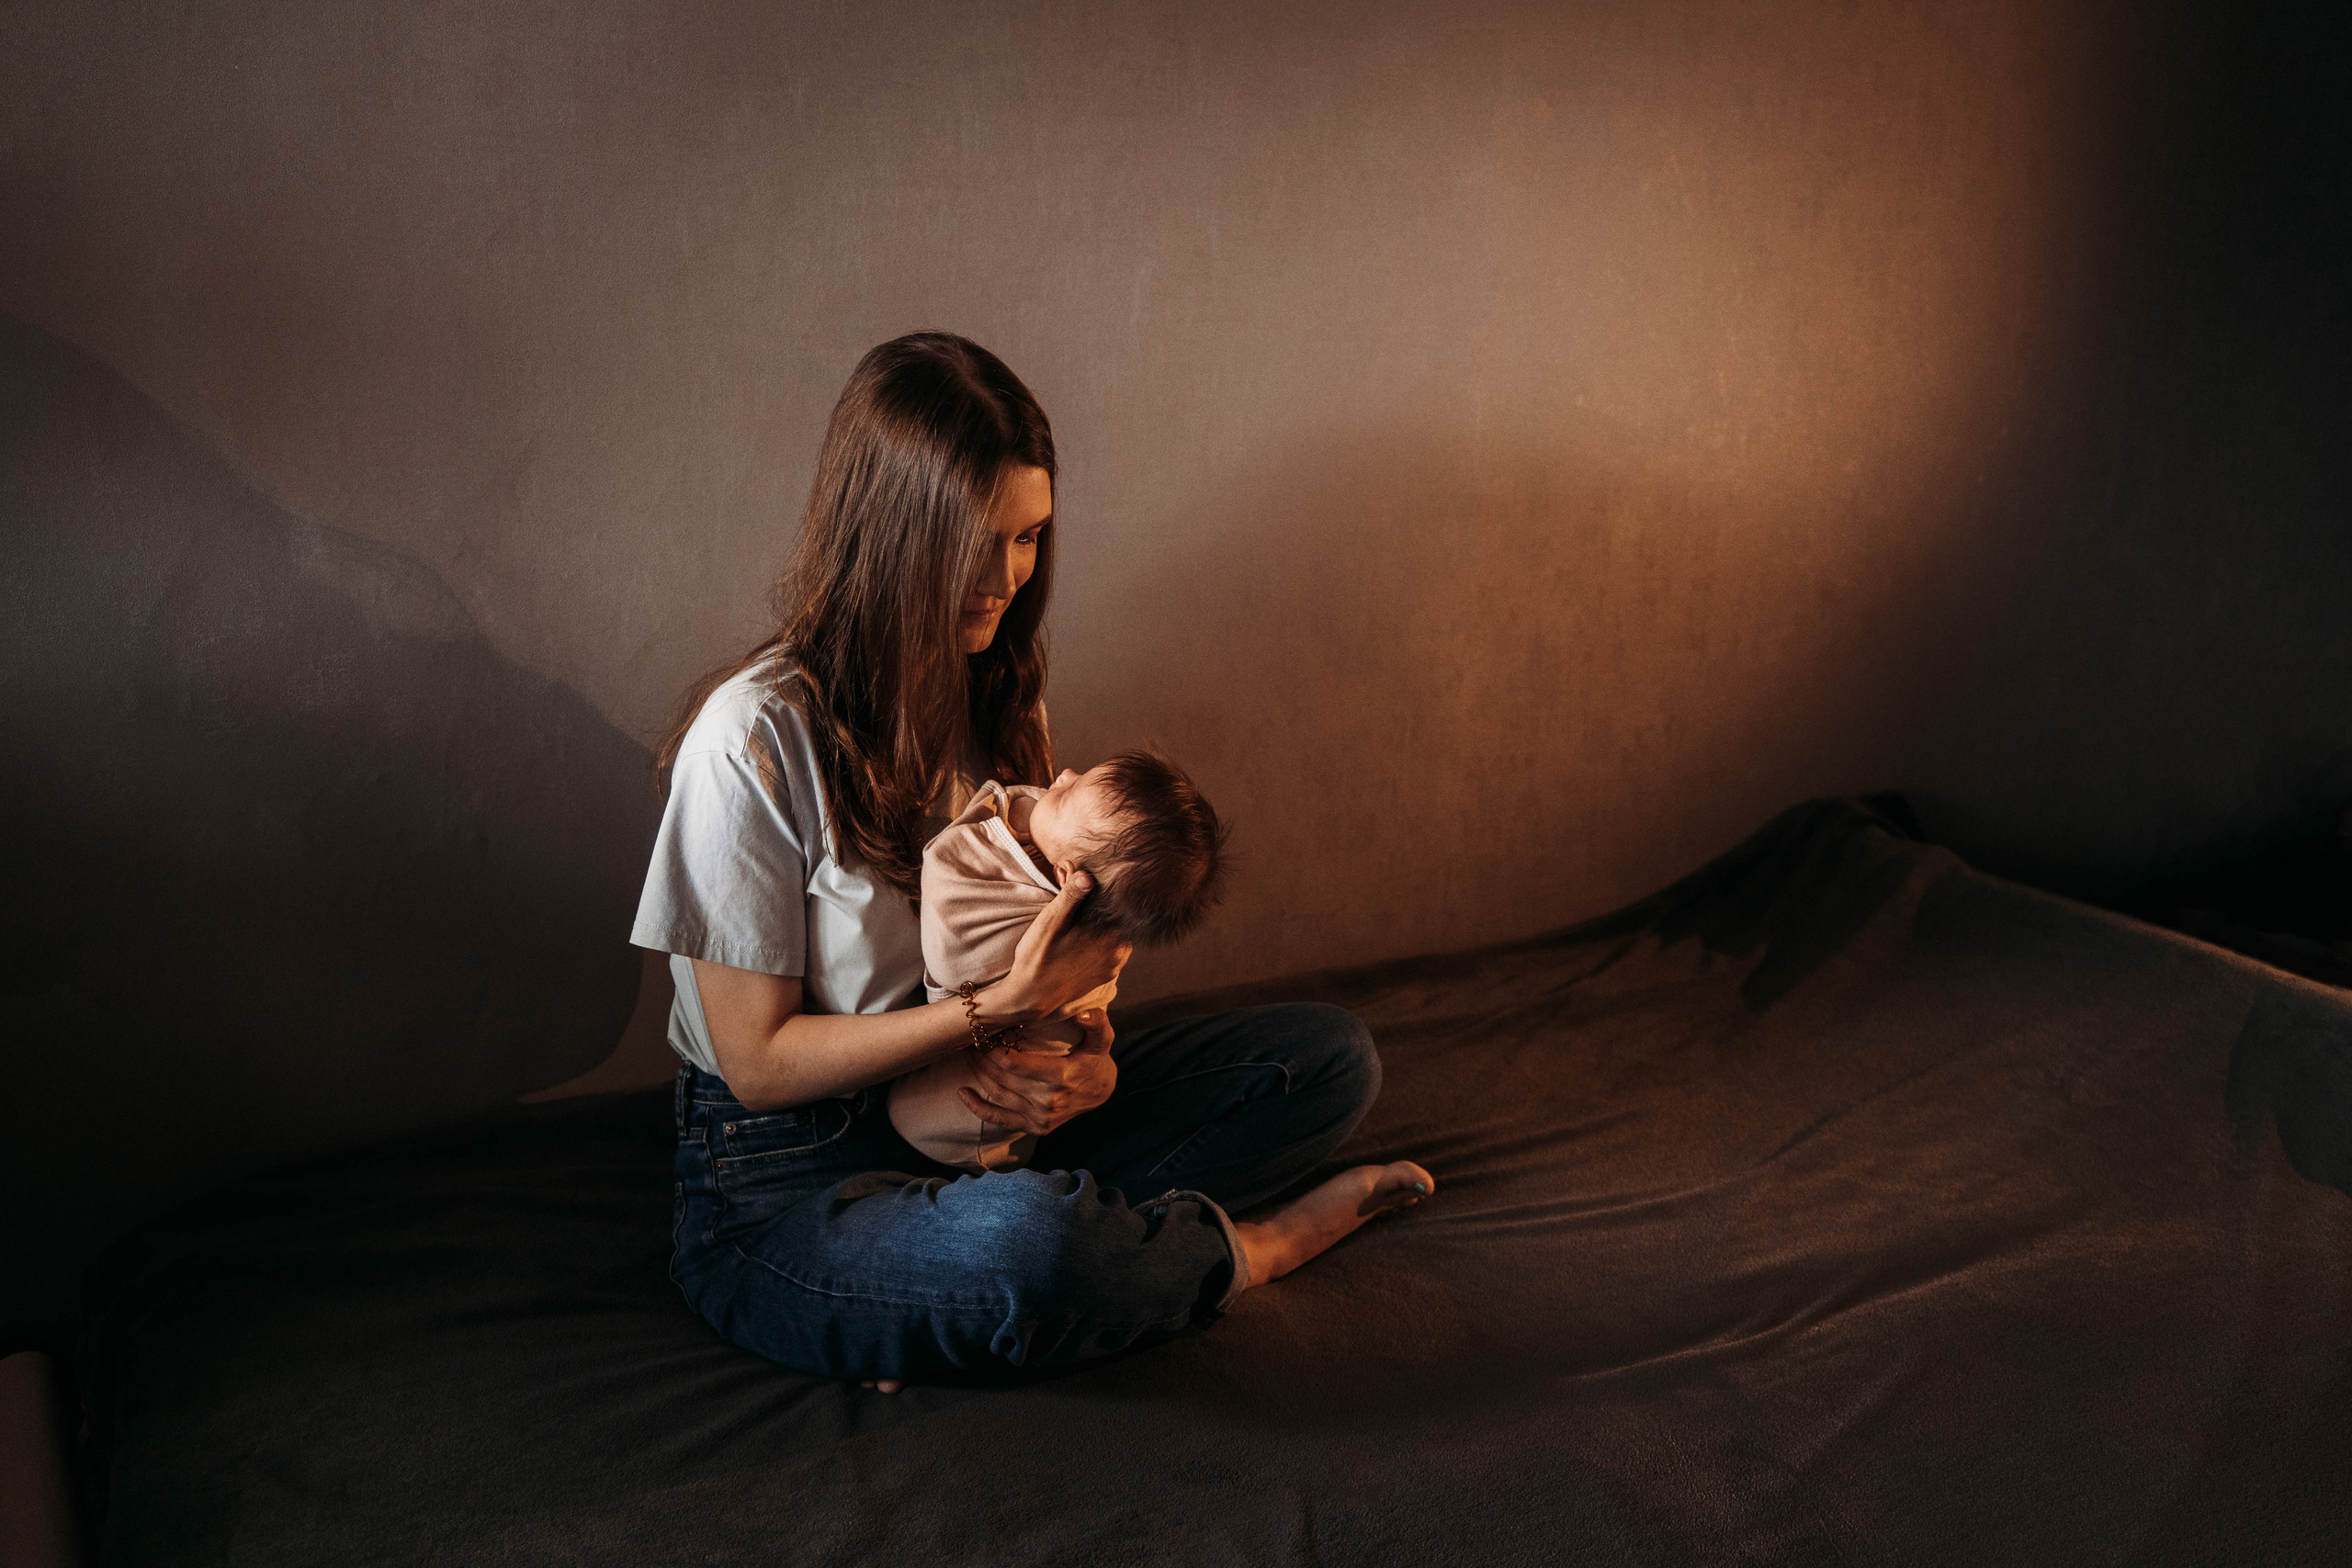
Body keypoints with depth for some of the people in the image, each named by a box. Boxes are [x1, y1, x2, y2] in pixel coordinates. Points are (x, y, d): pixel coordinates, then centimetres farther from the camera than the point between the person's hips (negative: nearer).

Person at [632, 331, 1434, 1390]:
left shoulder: (994, 693, 6)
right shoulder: (756, 737, -18)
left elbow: (1065, 940, 11)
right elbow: (757, 1061, -14)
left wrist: (1086, 1058, -13)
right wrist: (1002, 1008, -25)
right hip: (785, 1177, -7)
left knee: (1331, 1055, -5)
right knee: (1021, 1244, -41)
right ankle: (1244, 1248, -6)